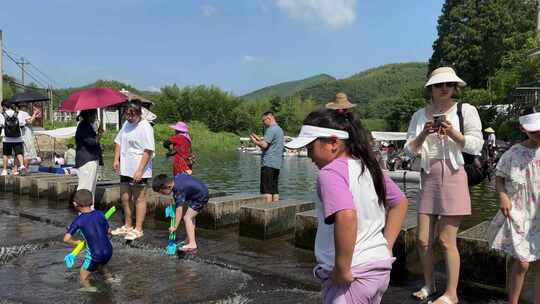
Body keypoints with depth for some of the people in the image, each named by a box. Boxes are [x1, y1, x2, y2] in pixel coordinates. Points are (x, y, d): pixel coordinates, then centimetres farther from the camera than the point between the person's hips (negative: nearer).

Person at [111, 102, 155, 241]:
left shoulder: (145, 127, -14)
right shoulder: (126, 124, 12)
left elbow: (148, 151, -19)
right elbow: (119, 142, 20)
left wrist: (140, 170, -23)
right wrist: (116, 159, 8)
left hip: (138, 171, -8)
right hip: (125, 169, 8)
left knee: (139, 198, 1)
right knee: (125, 198, 16)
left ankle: (138, 229, 12)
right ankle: (127, 226, 32)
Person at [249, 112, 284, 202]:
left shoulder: (271, 129, -11)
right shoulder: (279, 129, 19)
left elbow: (264, 145, -20)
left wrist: (255, 141, -3)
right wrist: (258, 138, 21)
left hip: (268, 163, -9)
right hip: (277, 164, 9)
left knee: (267, 190, -8)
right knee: (275, 190, 9)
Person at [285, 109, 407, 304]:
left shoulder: (330, 172, -19)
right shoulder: (368, 167, 7)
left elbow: (346, 217, -35)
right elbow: (400, 202, 18)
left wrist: (342, 270, -26)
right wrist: (386, 246, 14)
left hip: (354, 274, -8)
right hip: (381, 267, 9)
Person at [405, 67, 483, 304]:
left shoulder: (466, 110, 0)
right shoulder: (420, 115, 9)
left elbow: (476, 146, -4)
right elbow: (410, 149, 6)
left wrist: (452, 133, -17)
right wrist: (424, 134, -11)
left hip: (453, 177, -4)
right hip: (428, 178, 4)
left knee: (447, 241, -2)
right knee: (423, 240, 7)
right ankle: (429, 285, 28)